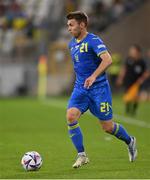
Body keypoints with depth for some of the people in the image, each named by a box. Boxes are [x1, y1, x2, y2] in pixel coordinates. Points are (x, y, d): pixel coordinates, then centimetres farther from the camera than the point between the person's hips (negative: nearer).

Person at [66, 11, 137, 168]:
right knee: (71, 116, -19)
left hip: (99, 87, -6)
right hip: (80, 88, 6)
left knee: (107, 127, 0)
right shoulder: (72, 44, 12)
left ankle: (130, 141, 31)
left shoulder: (93, 41, -12)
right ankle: (82, 156, -11)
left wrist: (93, 76, -38)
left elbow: (107, 59, -27)